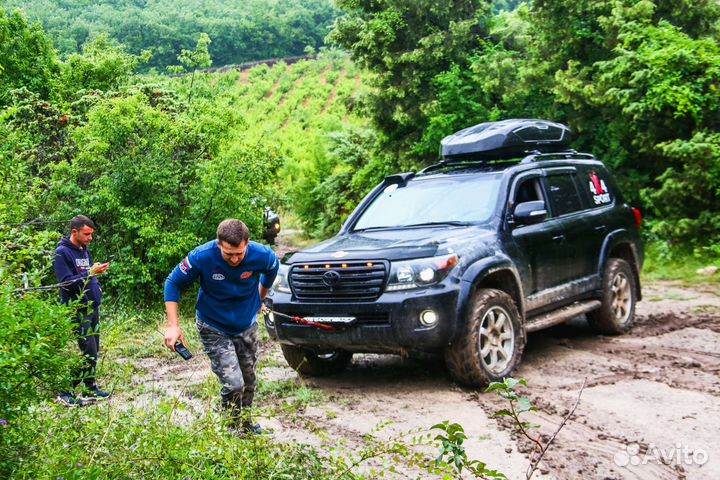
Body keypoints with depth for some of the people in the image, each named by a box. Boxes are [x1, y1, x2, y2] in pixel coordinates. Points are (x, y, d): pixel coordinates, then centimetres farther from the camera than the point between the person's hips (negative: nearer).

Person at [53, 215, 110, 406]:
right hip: (77, 310, -8)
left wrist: (96, 287, 5)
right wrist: (91, 273, -24)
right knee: (87, 352, -11)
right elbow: (67, 283, -19)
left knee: (93, 351, 12)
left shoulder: (85, 250, 14)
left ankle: (91, 389, 22)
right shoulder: (62, 253, -11)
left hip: (92, 307, 8)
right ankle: (65, 393, -1)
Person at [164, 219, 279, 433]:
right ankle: (232, 428, 12)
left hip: (247, 325, 3)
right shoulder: (202, 257, -28)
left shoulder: (262, 255, -22)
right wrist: (173, 326, -19)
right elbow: (173, 283, -13)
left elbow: (272, 269, 4)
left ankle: (246, 424, 42)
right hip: (214, 329, -3)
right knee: (234, 384, -15)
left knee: (249, 381, 17)